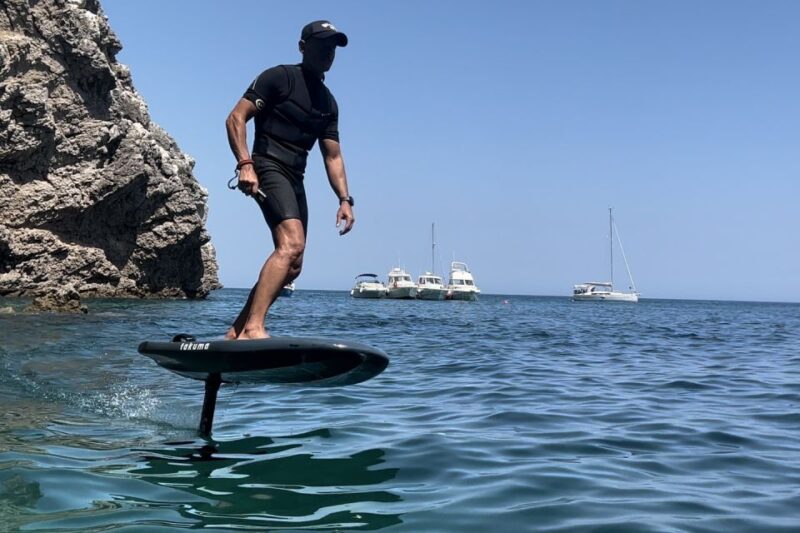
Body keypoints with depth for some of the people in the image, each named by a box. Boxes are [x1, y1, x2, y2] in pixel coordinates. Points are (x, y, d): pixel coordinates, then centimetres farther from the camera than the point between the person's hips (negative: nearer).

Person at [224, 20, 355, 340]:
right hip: (269, 168, -8)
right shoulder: (278, 78, 0)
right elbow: (235, 119, -7)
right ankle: (253, 327, -34)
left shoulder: (328, 103, 20)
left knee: (291, 266, 5)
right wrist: (245, 164, -20)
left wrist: (344, 199, 5)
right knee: (291, 244, -29)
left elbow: (333, 156, 18)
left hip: (295, 180, 8)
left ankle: (236, 332, 13)